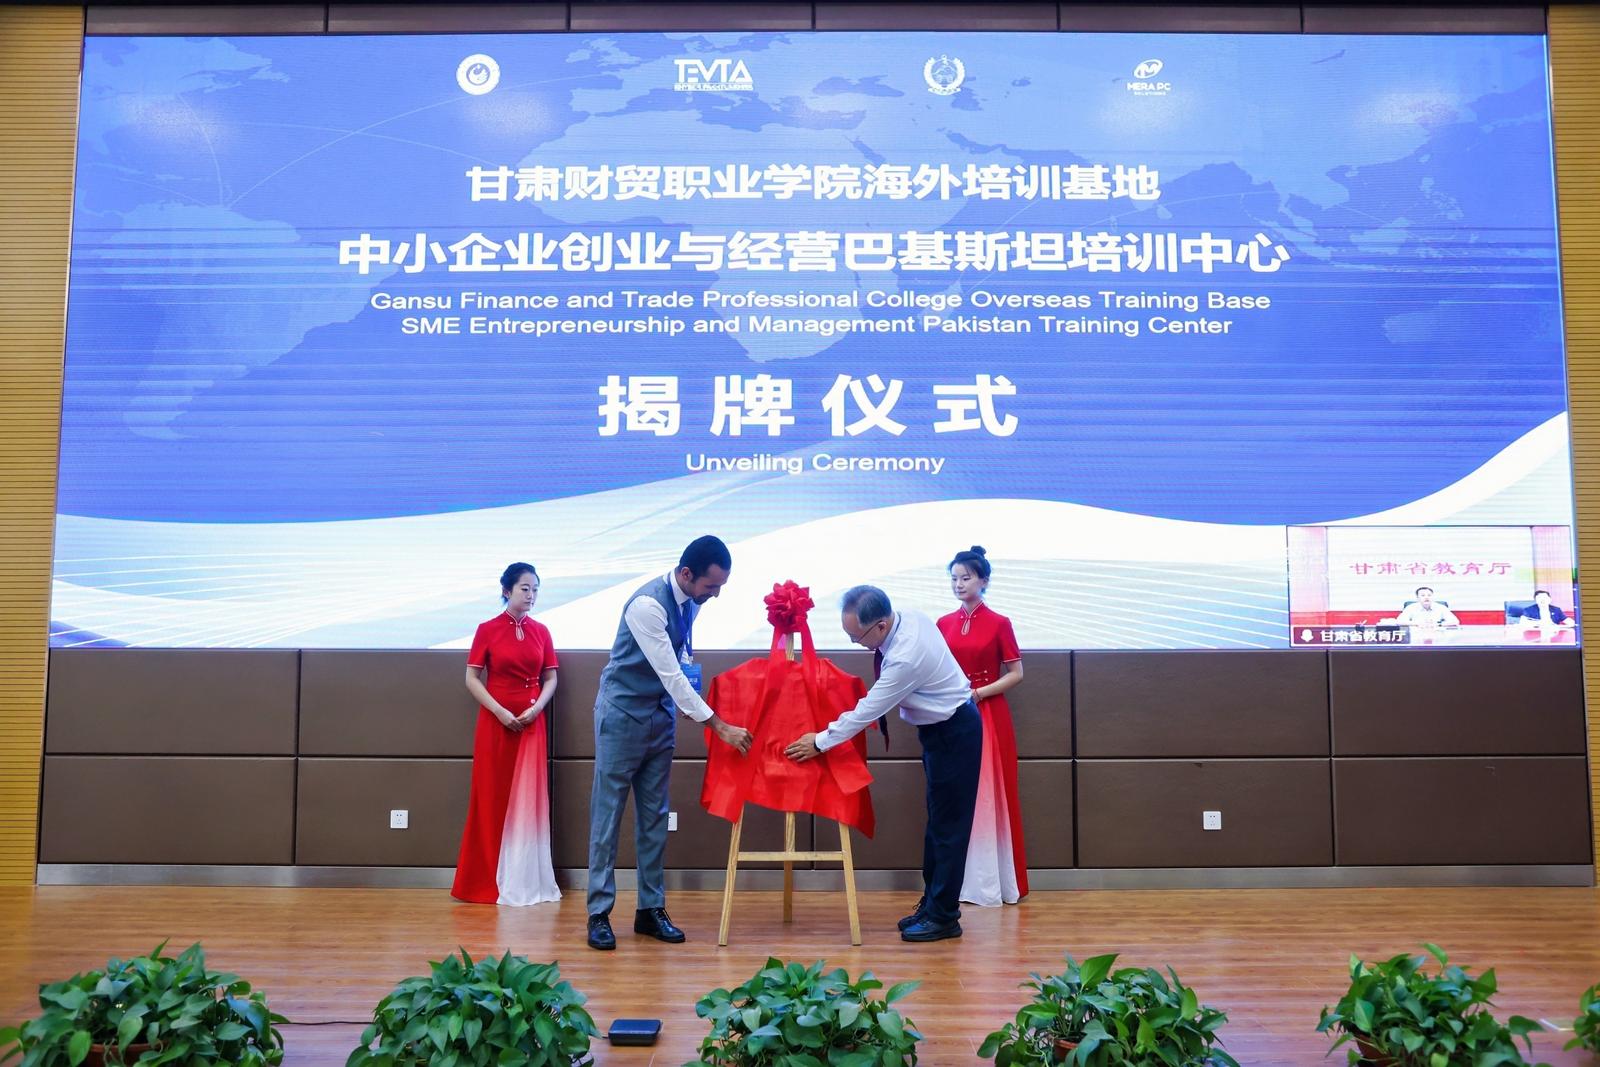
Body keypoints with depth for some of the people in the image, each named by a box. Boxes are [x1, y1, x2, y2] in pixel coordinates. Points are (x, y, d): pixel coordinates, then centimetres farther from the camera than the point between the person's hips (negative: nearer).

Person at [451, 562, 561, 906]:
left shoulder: (541, 631, 6)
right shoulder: (487, 630, -3)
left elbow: (551, 678, 7)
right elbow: (472, 679, -4)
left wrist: (536, 708, -10)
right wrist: (500, 712, -15)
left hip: (532, 723, 3)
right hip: (497, 722, -3)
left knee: (529, 799, 4)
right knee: (494, 798, 3)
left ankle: (527, 879, 12)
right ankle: (489, 879, 12)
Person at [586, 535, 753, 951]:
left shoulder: (691, 600, -2)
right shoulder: (648, 604, -26)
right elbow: (671, 676, -27)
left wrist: (686, 658, -4)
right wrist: (721, 728, -27)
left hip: (660, 714, 7)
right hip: (623, 713, -7)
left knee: (655, 816, 9)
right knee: (608, 815, -1)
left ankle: (651, 909, 17)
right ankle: (599, 913, 7)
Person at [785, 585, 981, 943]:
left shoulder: (905, 657, -33)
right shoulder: (909, 617, -7)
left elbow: (866, 712, -25)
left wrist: (819, 742, -14)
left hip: (954, 734, -10)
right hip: (943, 726, 10)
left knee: (948, 825, -3)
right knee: (937, 820, 14)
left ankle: (943, 917, 5)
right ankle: (932, 904, 22)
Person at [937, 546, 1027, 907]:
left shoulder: (999, 623, -3)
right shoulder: (943, 624, 8)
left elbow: (1015, 674, -3)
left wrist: (977, 693, -13)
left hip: (988, 716, -4)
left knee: (991, 796, -1)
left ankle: (994, 882, 7)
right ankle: (961, 881, 11)